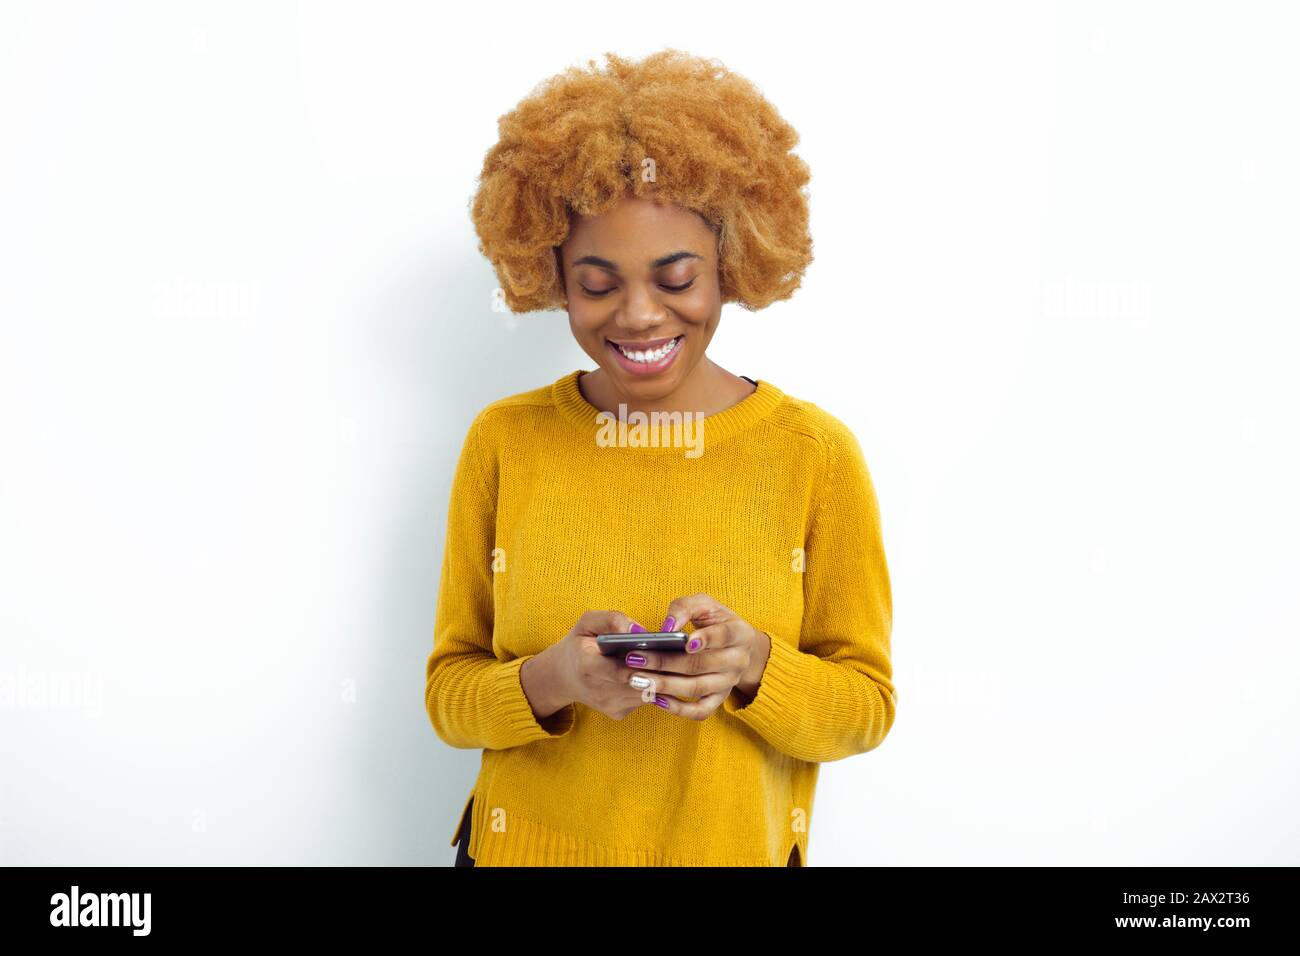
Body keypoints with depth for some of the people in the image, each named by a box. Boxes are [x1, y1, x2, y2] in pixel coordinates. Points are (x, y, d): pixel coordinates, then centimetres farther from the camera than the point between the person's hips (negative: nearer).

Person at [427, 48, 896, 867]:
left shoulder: (816, 452, -10)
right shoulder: (504, 441, -8)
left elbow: (867, 702, -5)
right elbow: (448, 691, -4)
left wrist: (752, 665, -24)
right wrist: (552, 679, -23)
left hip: (740, 849, 0)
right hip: (525, 846, 1)